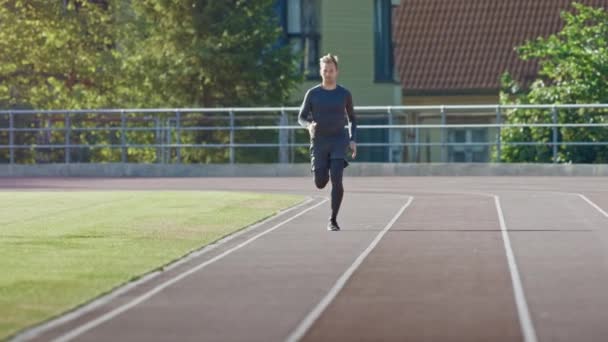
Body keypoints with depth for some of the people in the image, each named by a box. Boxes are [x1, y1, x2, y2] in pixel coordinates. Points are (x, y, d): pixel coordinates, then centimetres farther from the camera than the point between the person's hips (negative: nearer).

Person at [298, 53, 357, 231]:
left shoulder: (345, 94, 3)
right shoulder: (312, 94, 1)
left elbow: (352, 119, 15)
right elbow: (301, 118, 5)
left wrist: (353, 140, 1)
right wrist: (309, 125, -18)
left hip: (339, 140, -1)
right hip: (319, 142, 1)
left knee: (336, 180, -18)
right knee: (320, 183, 2)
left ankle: (333, 220, -10)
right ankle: (323, 169, 42)